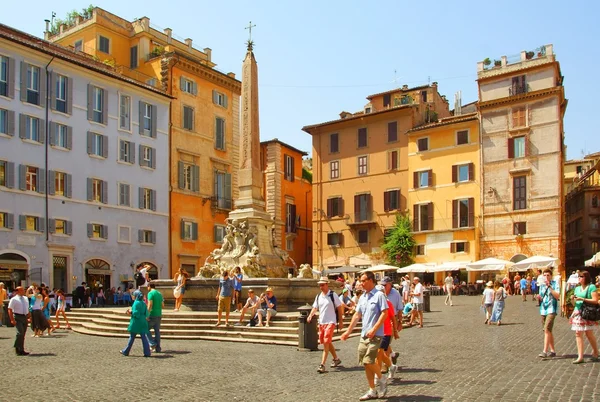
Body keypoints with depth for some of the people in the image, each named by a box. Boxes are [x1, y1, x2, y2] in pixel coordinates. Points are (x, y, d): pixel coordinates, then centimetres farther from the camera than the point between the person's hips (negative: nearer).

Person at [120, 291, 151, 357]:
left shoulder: (136, 303, -14)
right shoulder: (143, 303, 8)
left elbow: (135, 313, -21)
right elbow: (146, 313, 8)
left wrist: (130, 312, -2)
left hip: (136, 322, -6)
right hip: (143, 322, 6)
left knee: (132, 337, 6)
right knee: (144, 337, 4)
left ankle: (126, 351, 20)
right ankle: (147, 353, -1)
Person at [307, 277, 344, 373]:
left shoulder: (333, 295, -7)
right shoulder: (318, 296, 9)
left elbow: (339, 308, -3)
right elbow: (315, 307, 11)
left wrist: (340, 321, -4)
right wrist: (310, 315, -9)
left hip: (330, 322, -6)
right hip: (321, 322, 6)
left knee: (326, 342, -13)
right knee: (327, 343, 15)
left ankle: (322, 365, -14)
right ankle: (336, 359, 34)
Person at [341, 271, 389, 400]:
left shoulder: (379, 295, -9)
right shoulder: (362, 297, 13)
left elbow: (384, 313, -15)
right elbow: (357, 315, 17)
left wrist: (374, 329, -21)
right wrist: (348, 331, 15)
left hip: (375, 335, -7)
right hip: (364, 335, 7)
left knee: (369, 361, -14)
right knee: (365, 362, 7)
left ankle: (382, 380, 12)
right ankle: (372, 391, 18)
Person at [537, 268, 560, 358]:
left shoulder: (555, 283, -3)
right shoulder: (542, 285, 14)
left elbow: (557, 296, -15)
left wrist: (549, 286, -18)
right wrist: (539, 298, -1)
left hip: (551, 309, -7)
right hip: (543, 310, 7)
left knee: (547, 330, -16)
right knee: (548, 331, 13)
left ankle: (545, 351, -17)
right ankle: (552, 351, 22)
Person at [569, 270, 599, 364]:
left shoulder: (591, 287, -5)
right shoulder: (577, 288, 14)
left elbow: (595, 300, -12)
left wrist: (582, 299, -18)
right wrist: (573, 299, 0)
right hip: (578, 312, 6)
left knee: (589, 334, 3)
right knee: (578, 334, 0)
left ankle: (595, 352, 26)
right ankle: (580, 357, 2)